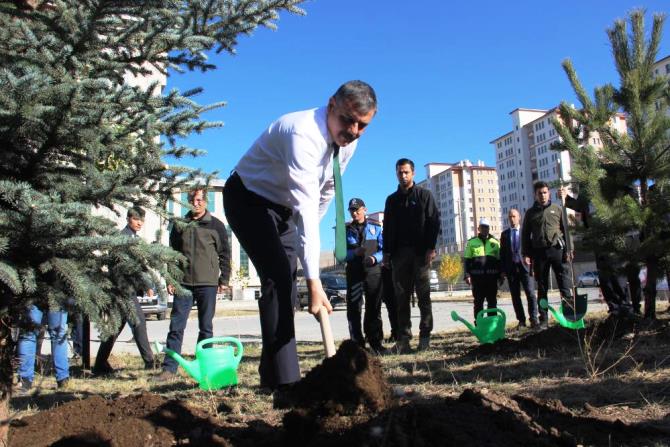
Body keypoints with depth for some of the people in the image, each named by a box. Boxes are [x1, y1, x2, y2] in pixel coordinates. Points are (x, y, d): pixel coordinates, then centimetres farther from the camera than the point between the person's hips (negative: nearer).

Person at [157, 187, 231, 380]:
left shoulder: (215, 225, 4)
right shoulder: (179, 225, 11)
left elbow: (224, 254, 4)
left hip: (207, 284, -2)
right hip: (183, 283, 2)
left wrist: (224, 280, -2)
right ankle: (169, 368, 4)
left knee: (206, 328, 5)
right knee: (176, 326, -1)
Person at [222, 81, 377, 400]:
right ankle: (284, 385, -19)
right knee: (277, 278, -22)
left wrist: (302, 236, 9)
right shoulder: (304, 133, -33)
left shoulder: (348, 141, -6)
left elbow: (325, 192, 7)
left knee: (284, 282, 6)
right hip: (249, 198, -8)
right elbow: (306, 208, -41)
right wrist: (313, 281, -44)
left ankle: (270, 373, 19)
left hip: (284, 207, 8)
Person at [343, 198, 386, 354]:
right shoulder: (346, 230, 9)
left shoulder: (376, 228, 9)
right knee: (353, 309, -2)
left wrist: (374, 258, -16)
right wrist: (355, 253, -16)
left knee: (374, 309, 7)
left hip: (374, 272, 0)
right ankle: (357, 344, 6)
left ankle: (375, 342, 19)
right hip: (354, 274, 0)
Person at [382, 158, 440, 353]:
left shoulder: (424, 195, 7)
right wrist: (386, 252, 5)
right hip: (399, 253, 3)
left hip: (420, 252, -3)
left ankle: (425, 336, 6)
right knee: (401, 297, 1)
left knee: (423, 295, 0)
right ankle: (403, 338, 2)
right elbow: (387, 228, 15)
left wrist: (431, 248, -11)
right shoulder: (392, 199, 17)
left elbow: (434, 222, 0)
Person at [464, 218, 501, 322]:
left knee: (492, 302, 5)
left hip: (492, 276, 2)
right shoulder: (472, 242, 7)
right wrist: (467, 275, -4)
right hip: (477, 276, -1)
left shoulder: (495, 242, 13)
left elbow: (499, 260, 14)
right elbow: (467, 260, 5)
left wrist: (500, 275, 8)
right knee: (478, 302, 2)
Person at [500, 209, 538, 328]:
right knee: (515, 296, 3)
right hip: (511, 268, 2)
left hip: (525, 266, -2)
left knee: (531, 294, -9)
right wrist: (502, 270, 3)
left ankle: (533, 319, -5)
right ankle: (521, 320, 8)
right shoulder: (504, 234, 13)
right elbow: (502, 253, 10)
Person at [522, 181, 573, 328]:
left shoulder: (557, 209, 9)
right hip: (539, 252, 1)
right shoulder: (530, 212, 10)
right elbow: (525, 234, 10)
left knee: (565, 284, -6)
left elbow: (566, 229, 6)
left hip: (557, 250, -1)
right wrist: (526, 254, 1)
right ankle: (543, 319, 10)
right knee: (542, 288, 5)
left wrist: (568, 249, -4)